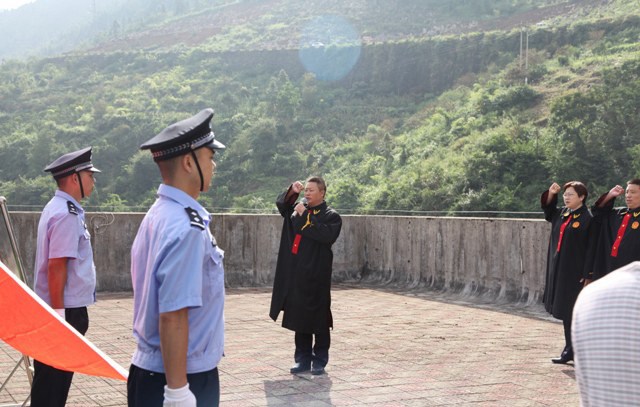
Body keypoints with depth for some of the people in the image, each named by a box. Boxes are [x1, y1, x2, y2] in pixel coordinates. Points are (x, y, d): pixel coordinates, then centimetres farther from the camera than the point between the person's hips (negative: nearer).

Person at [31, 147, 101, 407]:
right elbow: (56, 266, -23)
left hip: (65, 309, 10)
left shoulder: (60, 209, 14)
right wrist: (58, 313, -22)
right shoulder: (67, 214, -18)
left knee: (56, 378, 17)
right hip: (66, 310, -10)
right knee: (52, 383, -2)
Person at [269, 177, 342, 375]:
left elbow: (327, 235, -21)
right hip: (295, 274, 6)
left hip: (317, 276, -6)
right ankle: (303, 359, 19)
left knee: (318, 320, 2)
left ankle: (319, 360, 12)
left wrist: (305, 216, -17)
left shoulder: (330, 216, -5)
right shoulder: (299, 208, 13)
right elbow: (281, 203, 16)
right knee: (299, 318, 10)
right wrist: (292, 191, -3)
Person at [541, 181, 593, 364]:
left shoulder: (587, 219, -11)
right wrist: (551, 193, 9)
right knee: (564, 311, 11)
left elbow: (590, 249, -13)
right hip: (558, 268, 7)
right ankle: (570, 349, 20)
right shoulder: (562, 213, 9)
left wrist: (587, 275, -16)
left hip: (574, 272, -7)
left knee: (570, 311, -2)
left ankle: (571, 350, 7)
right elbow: (547, 208, 28)